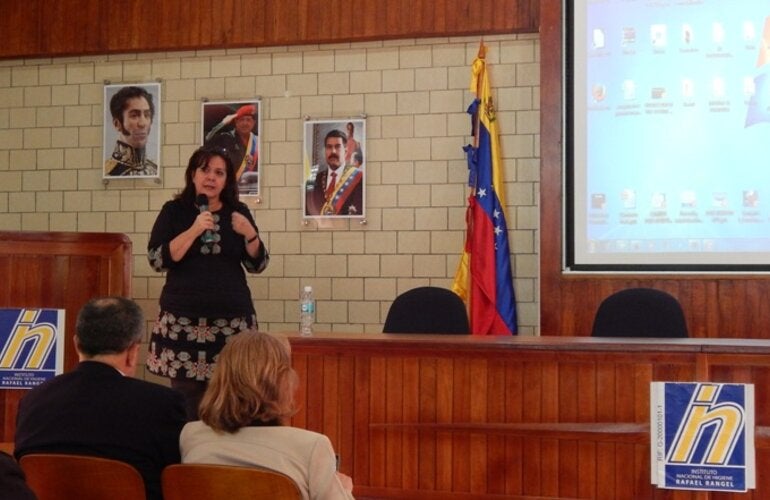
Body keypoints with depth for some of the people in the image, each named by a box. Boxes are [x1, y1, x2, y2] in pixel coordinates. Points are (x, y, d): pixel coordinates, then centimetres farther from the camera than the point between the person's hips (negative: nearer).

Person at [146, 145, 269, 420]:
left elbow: (258, 264, 10)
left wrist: (250, 234, -8)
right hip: (184, 319, -1)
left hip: (232, 320, 1)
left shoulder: (238, 212, 10)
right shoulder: (174, 211, 5)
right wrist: (194, 230, -15)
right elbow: (157, 260, -6)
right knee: (186, 403, -6)